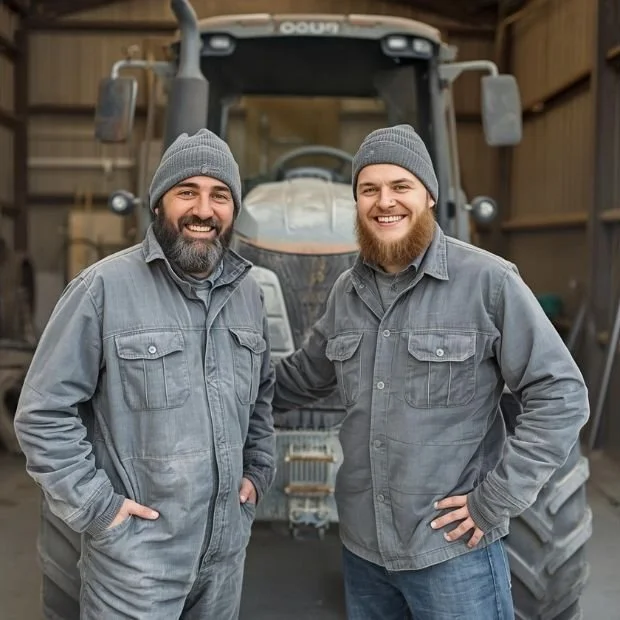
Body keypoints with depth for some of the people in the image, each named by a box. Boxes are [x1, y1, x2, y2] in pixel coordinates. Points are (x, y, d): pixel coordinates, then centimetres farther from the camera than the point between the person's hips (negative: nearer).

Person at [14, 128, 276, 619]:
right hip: (136, 557, -5)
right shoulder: (105, 286, -14)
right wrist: (95, 505, -13)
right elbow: (43, 410, -12)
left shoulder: (248, 291, 5)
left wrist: (258, 471, 9)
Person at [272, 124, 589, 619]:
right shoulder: (347, 291, 5)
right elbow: (302, 376, 17)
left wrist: (496, 499, -13)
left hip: (454, 549, -5)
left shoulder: (488, 281, -12)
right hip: (361, 545, 5)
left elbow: (561, 395, -11)